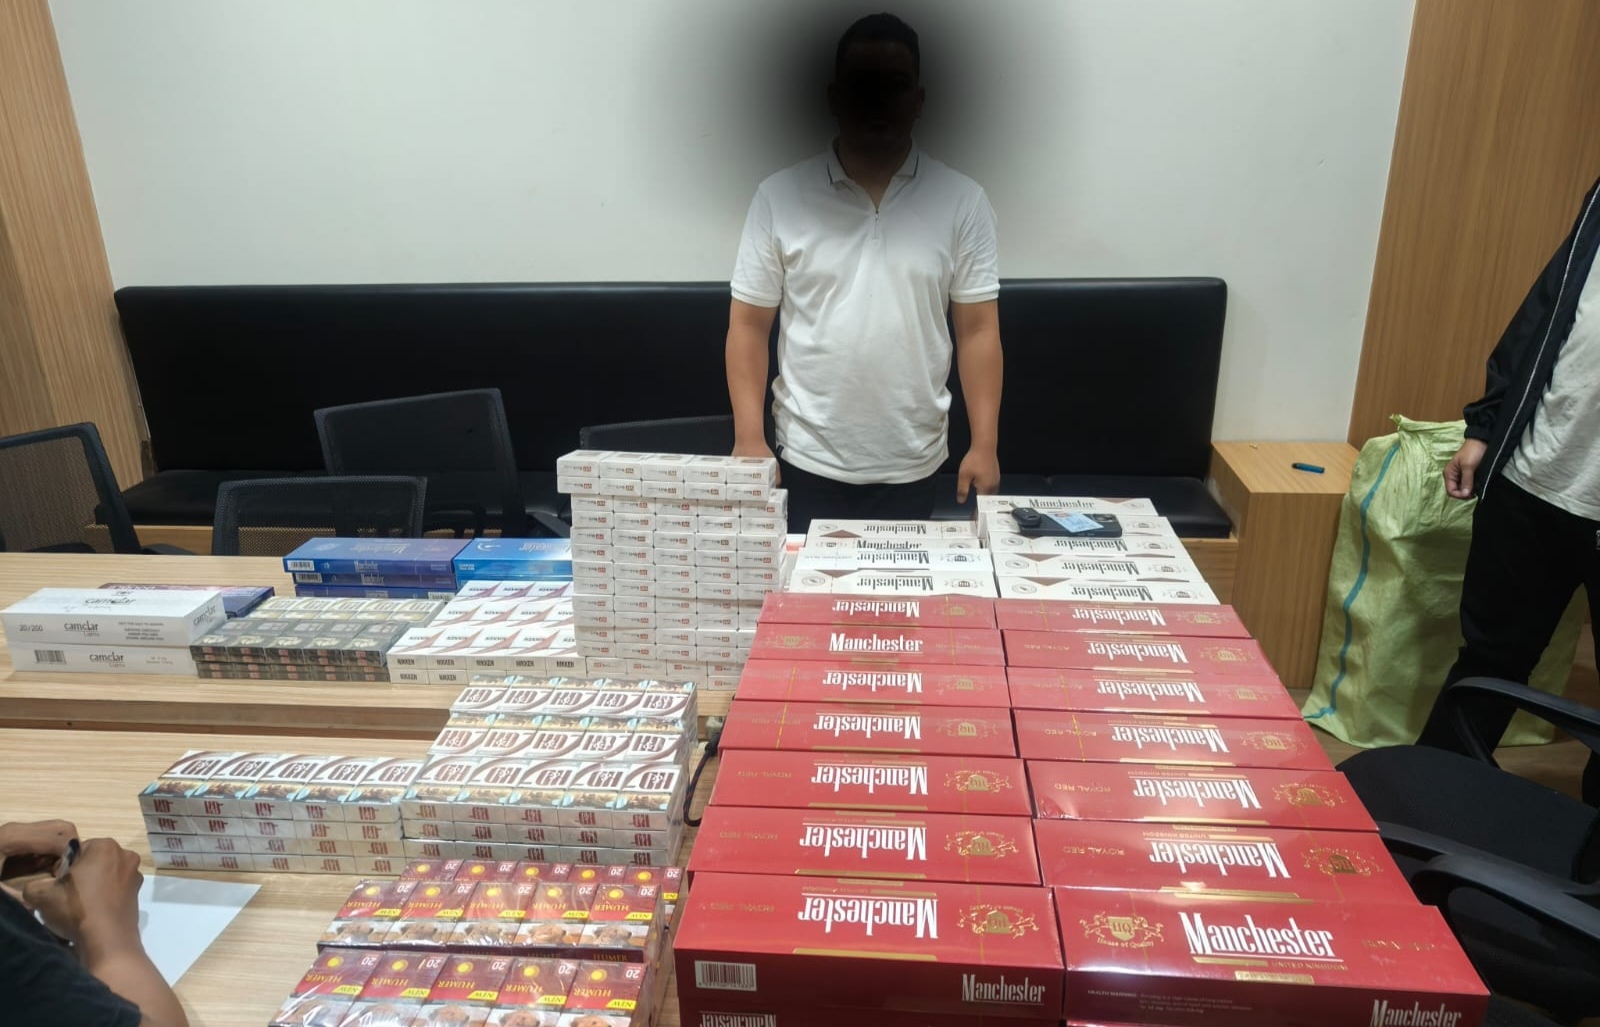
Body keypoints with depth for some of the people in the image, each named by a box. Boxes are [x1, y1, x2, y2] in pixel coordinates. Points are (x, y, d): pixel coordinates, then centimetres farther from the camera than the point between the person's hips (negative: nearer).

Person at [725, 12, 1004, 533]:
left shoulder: (962, 201, -1)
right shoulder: (779, 197, -3)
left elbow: (978, 329, 0)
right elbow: (749, 325, 0)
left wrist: (985, 445, -6)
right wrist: (749, 437, -8)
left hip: (912, 467, 1)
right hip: (808, 462, 0)